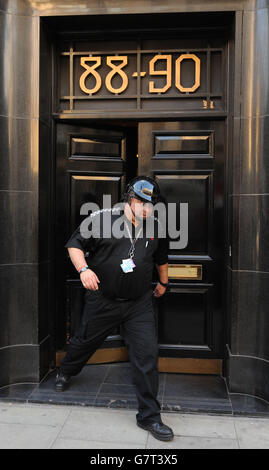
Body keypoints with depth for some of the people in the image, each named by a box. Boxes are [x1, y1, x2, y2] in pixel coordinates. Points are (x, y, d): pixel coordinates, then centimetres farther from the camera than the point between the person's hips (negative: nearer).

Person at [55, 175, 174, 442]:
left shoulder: (156, 228, 4)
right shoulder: (101, 219, -9)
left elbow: (161, 257, 21)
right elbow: (74, 244, -4)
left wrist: (163, 282, 30)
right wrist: (83, 268, -21)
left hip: (139, 304, 2)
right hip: (102, 300, -2)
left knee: (147, 355, -4)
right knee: (84, 342, 19)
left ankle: (149, 417, 12)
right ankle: (65, 372, 54)